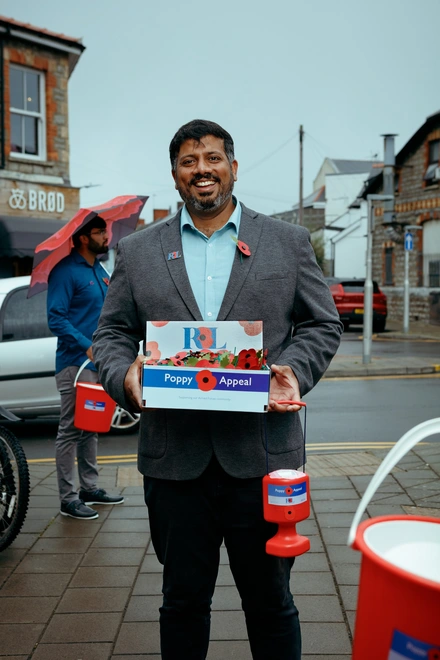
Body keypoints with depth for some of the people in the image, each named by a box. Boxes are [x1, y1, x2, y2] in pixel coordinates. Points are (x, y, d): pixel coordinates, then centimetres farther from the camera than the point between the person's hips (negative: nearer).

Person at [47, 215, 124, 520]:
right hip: (75, 363, -9)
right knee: (71, 430, -3)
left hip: (99, 362, 9)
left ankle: (90, 488, 27)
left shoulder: (100, 271, 15)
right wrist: (87, 345, -26)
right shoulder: (66, 271, -12)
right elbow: (56, 318, -19)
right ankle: (68, 498, 5)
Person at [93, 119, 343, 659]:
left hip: (261, 454, 0)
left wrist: (293, 370, -11)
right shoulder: (136, 251, 8)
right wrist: (124, 374, -13)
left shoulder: (289, 242, 7)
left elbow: (322, 324, 7)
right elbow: (111, 333, 9)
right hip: (174, 459, 1)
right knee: (183, 600, 17)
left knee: (270, 600, 15)